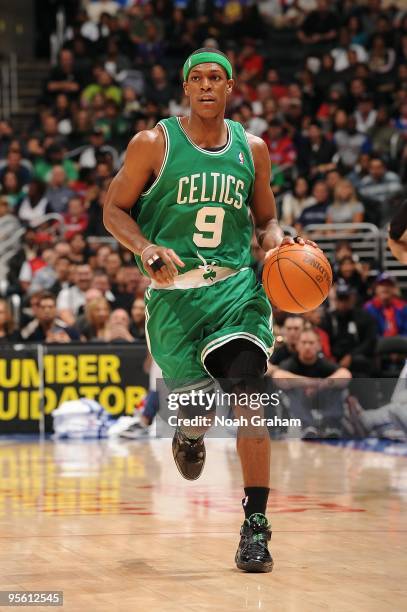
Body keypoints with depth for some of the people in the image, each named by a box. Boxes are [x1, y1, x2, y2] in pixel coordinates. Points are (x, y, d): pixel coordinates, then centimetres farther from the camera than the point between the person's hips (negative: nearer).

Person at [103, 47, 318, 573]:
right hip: (174, 292, -1)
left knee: (248, 390, -19)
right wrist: (147, 250, -15)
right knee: (198, 406, 2)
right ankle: (189, 432, 45)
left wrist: (276, 241, -4)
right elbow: (114, 210, 3)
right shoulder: (154, 144, 1)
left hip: (237, 286, 1)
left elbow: (266, 221, 20)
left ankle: (255, 525, -17)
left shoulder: (251, 148, 10)